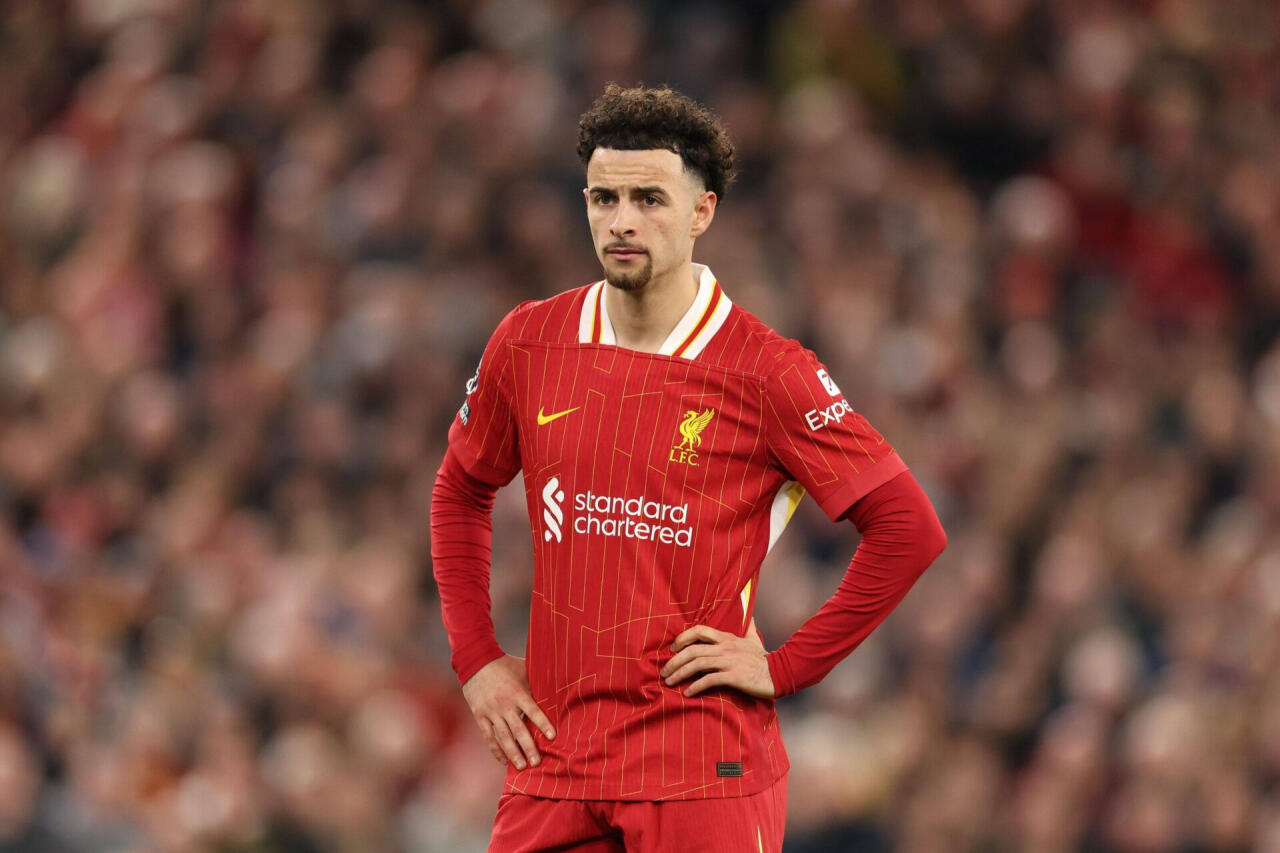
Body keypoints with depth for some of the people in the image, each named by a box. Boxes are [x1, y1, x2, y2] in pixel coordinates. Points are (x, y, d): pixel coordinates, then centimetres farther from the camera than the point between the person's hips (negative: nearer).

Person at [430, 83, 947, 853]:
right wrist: (477, 659, 12)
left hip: (705, 768, -4)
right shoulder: (529, 345, 6)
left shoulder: (763, 372, -7)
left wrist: (785, 668, -7)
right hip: (555, 756, 4)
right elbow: (461, 493, 23)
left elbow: (909, 528, -5)